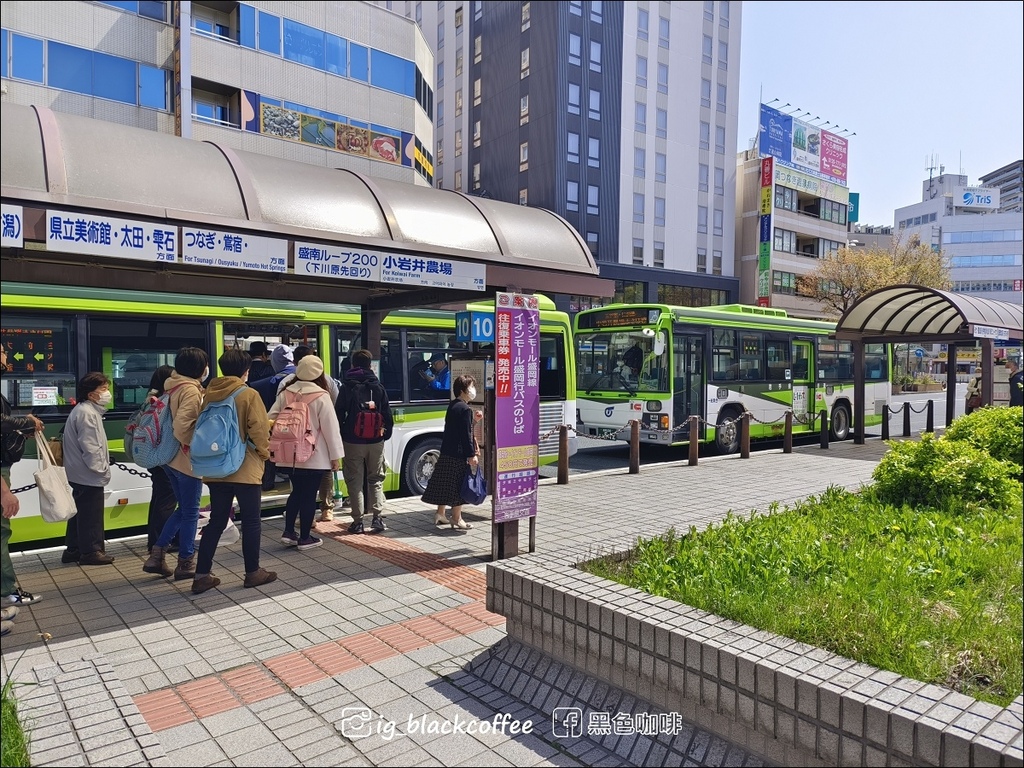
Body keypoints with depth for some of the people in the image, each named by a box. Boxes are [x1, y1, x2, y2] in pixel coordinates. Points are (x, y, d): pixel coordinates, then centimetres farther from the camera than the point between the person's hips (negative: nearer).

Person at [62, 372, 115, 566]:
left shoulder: (88, 411, 17)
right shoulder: (86, 413, -18)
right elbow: (90, 447, -22)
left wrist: (101, 468, 16)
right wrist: (102, 469, -16)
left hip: (81, 474, 11)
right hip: (89, 475, -11)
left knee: (80, 512, 17)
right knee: (91, 515, -2)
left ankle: (73, 550, 25)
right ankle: (91, 551, 6)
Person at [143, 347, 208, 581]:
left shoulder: (176, 387, 10)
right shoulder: (191, 390, -18)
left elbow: (178, 422, 16)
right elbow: (182, 427, -28)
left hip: (172, 458, 9)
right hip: (188, 460, -9)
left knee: (183, 509, 20)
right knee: (190, 512, 4)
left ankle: (156, 556, 20)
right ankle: (186, 564, 14)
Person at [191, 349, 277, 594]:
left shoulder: (209, 394, 4)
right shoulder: (249, 395, -12)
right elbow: (258, 430, -16)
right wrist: (265, 453, 1)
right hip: (244, 469, -6)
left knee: (216, 521, 13)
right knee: (251, 521, 7)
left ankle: (202, 575, 13)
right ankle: (253, 573, 15)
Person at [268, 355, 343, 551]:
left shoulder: (285, 394, 2)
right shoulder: (321, 396, -13)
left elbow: (270, 420, 3)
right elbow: (331, 428, -13)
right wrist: (336, 455, -6)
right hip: (315, 456, -5)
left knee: (296, 492, 20)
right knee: (309, 495, 4)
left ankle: (288, 532, 19)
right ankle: (305, 538, 12)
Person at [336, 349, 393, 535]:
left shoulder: (347, 387, -5)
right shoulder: (378, 387, 2)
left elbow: (339, 414, -5)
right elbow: (388, 415, 2)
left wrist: (341, 436, 7)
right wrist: (386, 433, 13)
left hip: (353, 441, -2)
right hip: (375, 441, 2)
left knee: (355, 481, 6)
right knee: (376, 480, 12)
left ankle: (357, 521, 6)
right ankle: (378, 518, 3)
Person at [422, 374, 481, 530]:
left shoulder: (452, 406, 13)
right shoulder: (465, 409, -15)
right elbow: (466, 435, -19)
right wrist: (471, 455, -18)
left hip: (447, 452, 9)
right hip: (459, 454, -9)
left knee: (445, 484, 15)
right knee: (459, 485, 0)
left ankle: (440, 514, 25)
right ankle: (457, 519, 7)